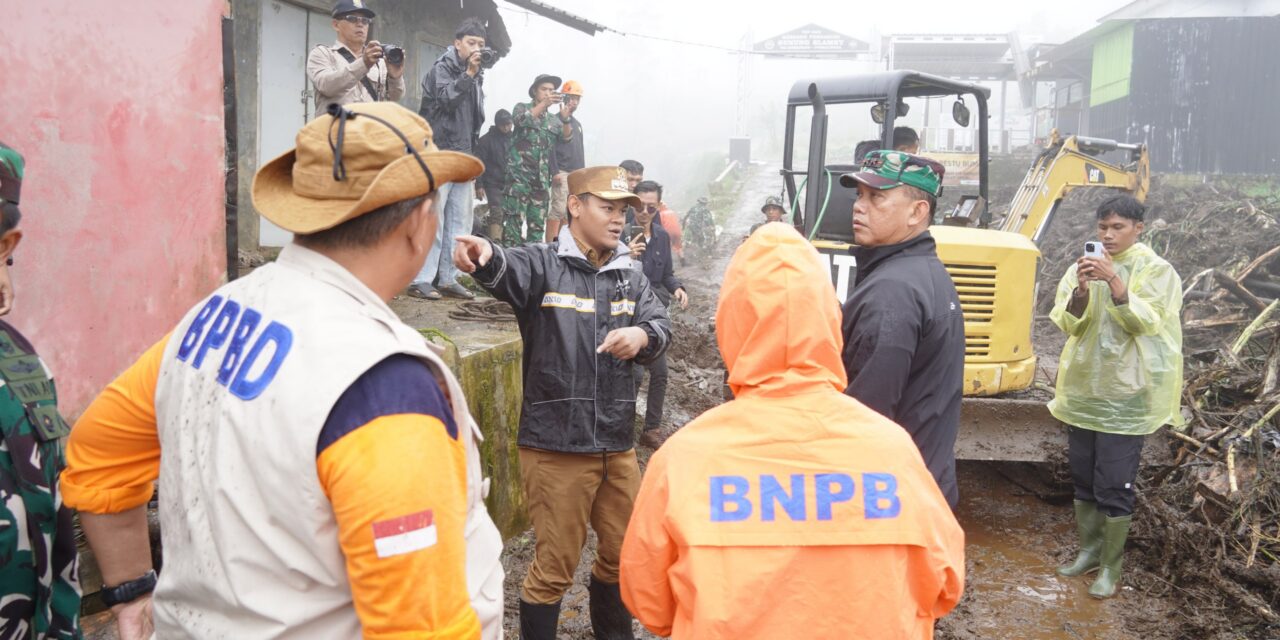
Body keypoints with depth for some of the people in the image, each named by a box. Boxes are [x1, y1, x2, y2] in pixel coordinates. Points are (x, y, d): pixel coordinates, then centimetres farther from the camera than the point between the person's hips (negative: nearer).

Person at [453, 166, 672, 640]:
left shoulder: (631, 277, 10)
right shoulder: (544, 265, -8)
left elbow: (662, 326, -2)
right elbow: (508, 272, -30)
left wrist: (642, 335, -26)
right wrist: (486, 257, -54)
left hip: (617, 446, 6)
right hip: (556, 447, -6)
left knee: (623, 556, 21)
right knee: (554, 567, 6)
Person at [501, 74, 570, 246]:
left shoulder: (553, 118, 18)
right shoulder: (522, 107, 7)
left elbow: (566, 138, 2)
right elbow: (521, 120, -16)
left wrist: (565, 120, -19)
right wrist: (544, 103, -28)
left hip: (542, 178, 5)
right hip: (520, 174, -5)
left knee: (538, 223, 5)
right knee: (515, 219, -9)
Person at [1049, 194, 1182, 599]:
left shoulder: (1157, 271, -4)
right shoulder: (1083, 268, 5)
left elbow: (1149, 323, -16)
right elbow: (1068, 324, -3)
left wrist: (1115, 284, -29)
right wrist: (1081, 290, -22)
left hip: (1126, 393, -4)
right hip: (1082, 389, 4)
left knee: (1114, 486, 0)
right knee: (1083, 478, 15)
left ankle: (1111, 567, 13)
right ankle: (1088, 551, 30)